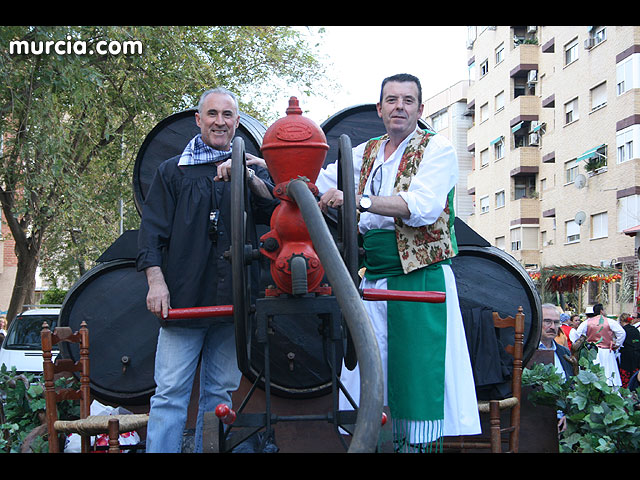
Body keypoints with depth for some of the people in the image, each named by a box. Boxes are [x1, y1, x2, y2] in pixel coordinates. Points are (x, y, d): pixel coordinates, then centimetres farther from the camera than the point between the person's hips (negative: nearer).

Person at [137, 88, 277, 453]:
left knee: (220, 393, 9)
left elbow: (276, 210, -3)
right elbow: (152, 230, 7)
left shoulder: (252, 168, 15)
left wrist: (248, 179, -21)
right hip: (182, 297, -1)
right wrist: (156, 280, -7)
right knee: (170, 393, -4)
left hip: (234, 299, 2)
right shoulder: (173, 170, 13)